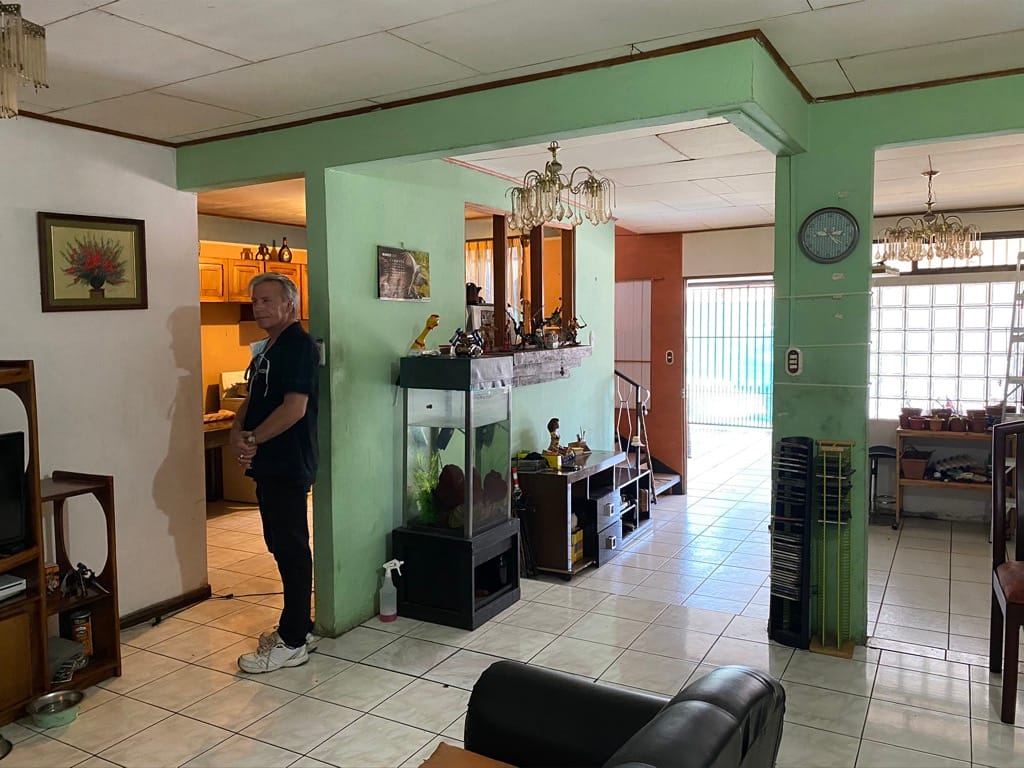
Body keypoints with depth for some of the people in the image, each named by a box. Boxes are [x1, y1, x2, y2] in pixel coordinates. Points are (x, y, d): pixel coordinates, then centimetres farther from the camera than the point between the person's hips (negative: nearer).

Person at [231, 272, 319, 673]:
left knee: (291, 549, -2)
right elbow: (252, 400, 18)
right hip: (269, 464, 10)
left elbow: (295, 407, -22)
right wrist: (237, 432, -1)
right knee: (282, 546, 16)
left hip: (289, 464, -10)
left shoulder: (299, 346, -14)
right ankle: (299, 627, 28)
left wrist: (252, 439, -14)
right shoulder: (269, 348, 17)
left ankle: (293, 643, 8)